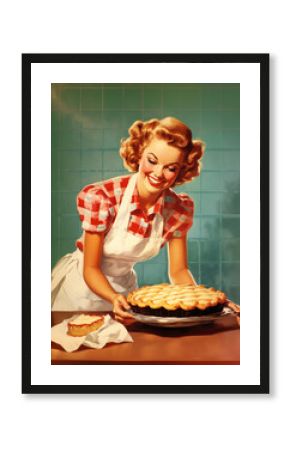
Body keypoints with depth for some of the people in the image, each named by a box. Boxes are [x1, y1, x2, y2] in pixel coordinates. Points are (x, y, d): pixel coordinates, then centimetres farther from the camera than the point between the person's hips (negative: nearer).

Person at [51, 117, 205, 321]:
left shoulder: (179, 209, -13)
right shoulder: (102, 197, -26)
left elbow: (178, 271, -5)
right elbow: (91, 268, -19)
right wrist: (114, 298, -37)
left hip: (125, 286, 3)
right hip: (83, 285, -3)